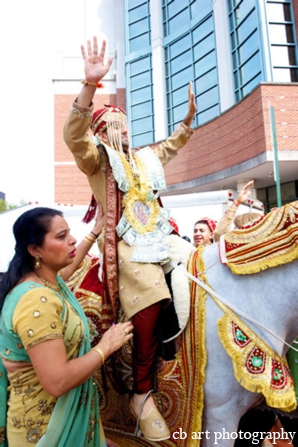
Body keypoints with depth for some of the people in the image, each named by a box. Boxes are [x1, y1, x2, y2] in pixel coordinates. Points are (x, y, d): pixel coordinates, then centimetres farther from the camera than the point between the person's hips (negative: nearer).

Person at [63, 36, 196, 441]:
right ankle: (142, 395, 0)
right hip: (127, 245, -7)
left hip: (158, 237, 8)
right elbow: (74, 136, -17)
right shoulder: (96, 158, 3)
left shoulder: (144, 158, 23)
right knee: (148, 310, -19)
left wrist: (189, 117, 29)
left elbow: (170, 147, 40)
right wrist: (90, 84, -28)